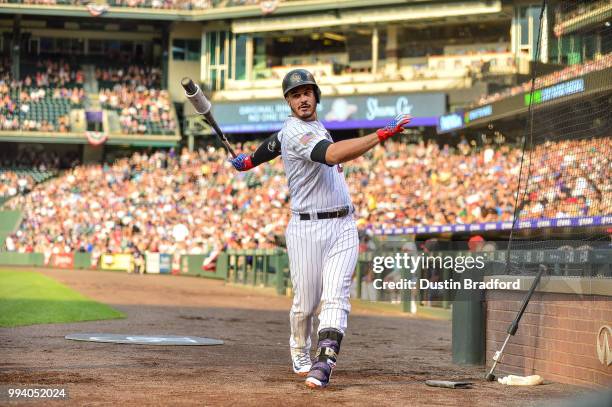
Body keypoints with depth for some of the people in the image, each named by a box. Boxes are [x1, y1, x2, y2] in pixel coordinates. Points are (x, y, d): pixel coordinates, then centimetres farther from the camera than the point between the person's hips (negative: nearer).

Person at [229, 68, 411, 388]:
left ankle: (324, 364, -21)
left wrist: (249, 161, 52)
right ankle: (300, 355, 32)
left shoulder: (312, 126, 13)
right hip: (307, 229, -7)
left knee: (335, 298, -11)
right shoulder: (295, 132, -15)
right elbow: (332, 154, -34)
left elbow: (275, 143, 32)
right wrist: (382, 135, -38)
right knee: (306, 303, 6)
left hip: (343, 227, 7)